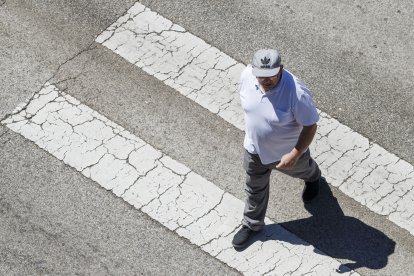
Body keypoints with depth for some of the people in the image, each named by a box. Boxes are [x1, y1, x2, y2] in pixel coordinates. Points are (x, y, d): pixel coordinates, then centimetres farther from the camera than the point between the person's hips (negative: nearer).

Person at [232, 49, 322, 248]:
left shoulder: (296, 93, -40)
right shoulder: (247, 75, -23)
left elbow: (310, 125, -26)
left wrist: (294, 155, -29)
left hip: (288, 150, -3)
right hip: (255, 148, 3)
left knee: (299, 169, 32)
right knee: (255, 188, 24)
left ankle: (312, 178, 70)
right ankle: (252, 224, 50)